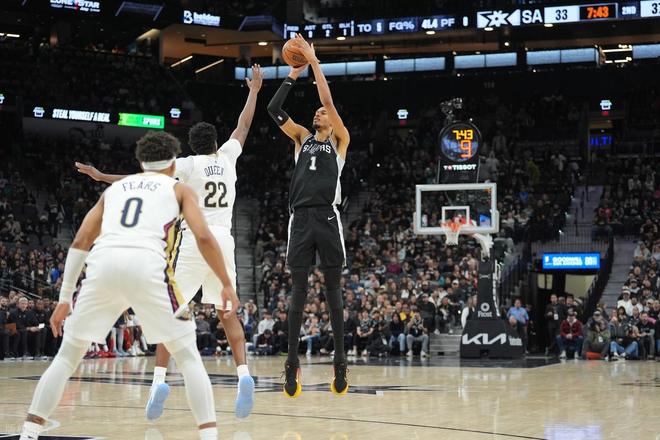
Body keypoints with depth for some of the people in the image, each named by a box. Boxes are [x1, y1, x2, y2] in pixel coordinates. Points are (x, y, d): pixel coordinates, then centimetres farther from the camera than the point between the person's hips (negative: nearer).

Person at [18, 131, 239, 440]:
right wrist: (227, 284, 16)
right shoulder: (179, 189, 23)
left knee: (68, 355, 18)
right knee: (188, 356, 11)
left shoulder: (115, 187, 32)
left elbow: (80, 242, 24)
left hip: (102, 264, 3)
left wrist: (64, 298, 26)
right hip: (147, 266, -3)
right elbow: (203, 237, 7)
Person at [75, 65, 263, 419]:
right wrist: (254, 90, 37)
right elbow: (243, 125, 25)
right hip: (224, 240, 4)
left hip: (193, 240, -3)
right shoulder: (227, 157, 10)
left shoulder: (188, 164, 0)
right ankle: (244, 375, -8)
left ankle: (159, 380, -12)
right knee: (228, 313, 11)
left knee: (171, 311, 2)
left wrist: (104, 177, -4)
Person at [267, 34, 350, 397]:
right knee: (298, 291, 1)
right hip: (300, 218, 2)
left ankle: (340, 361, 3)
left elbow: (328, 99, -2)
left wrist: (314, 61, -1)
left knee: (333, 290, 0)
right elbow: (274, 110, 8)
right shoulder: (302, 137, 20)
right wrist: (293, 74, 5)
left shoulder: (340, 139, 11)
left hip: (327, 217, -2)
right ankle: (292, 362, 2)